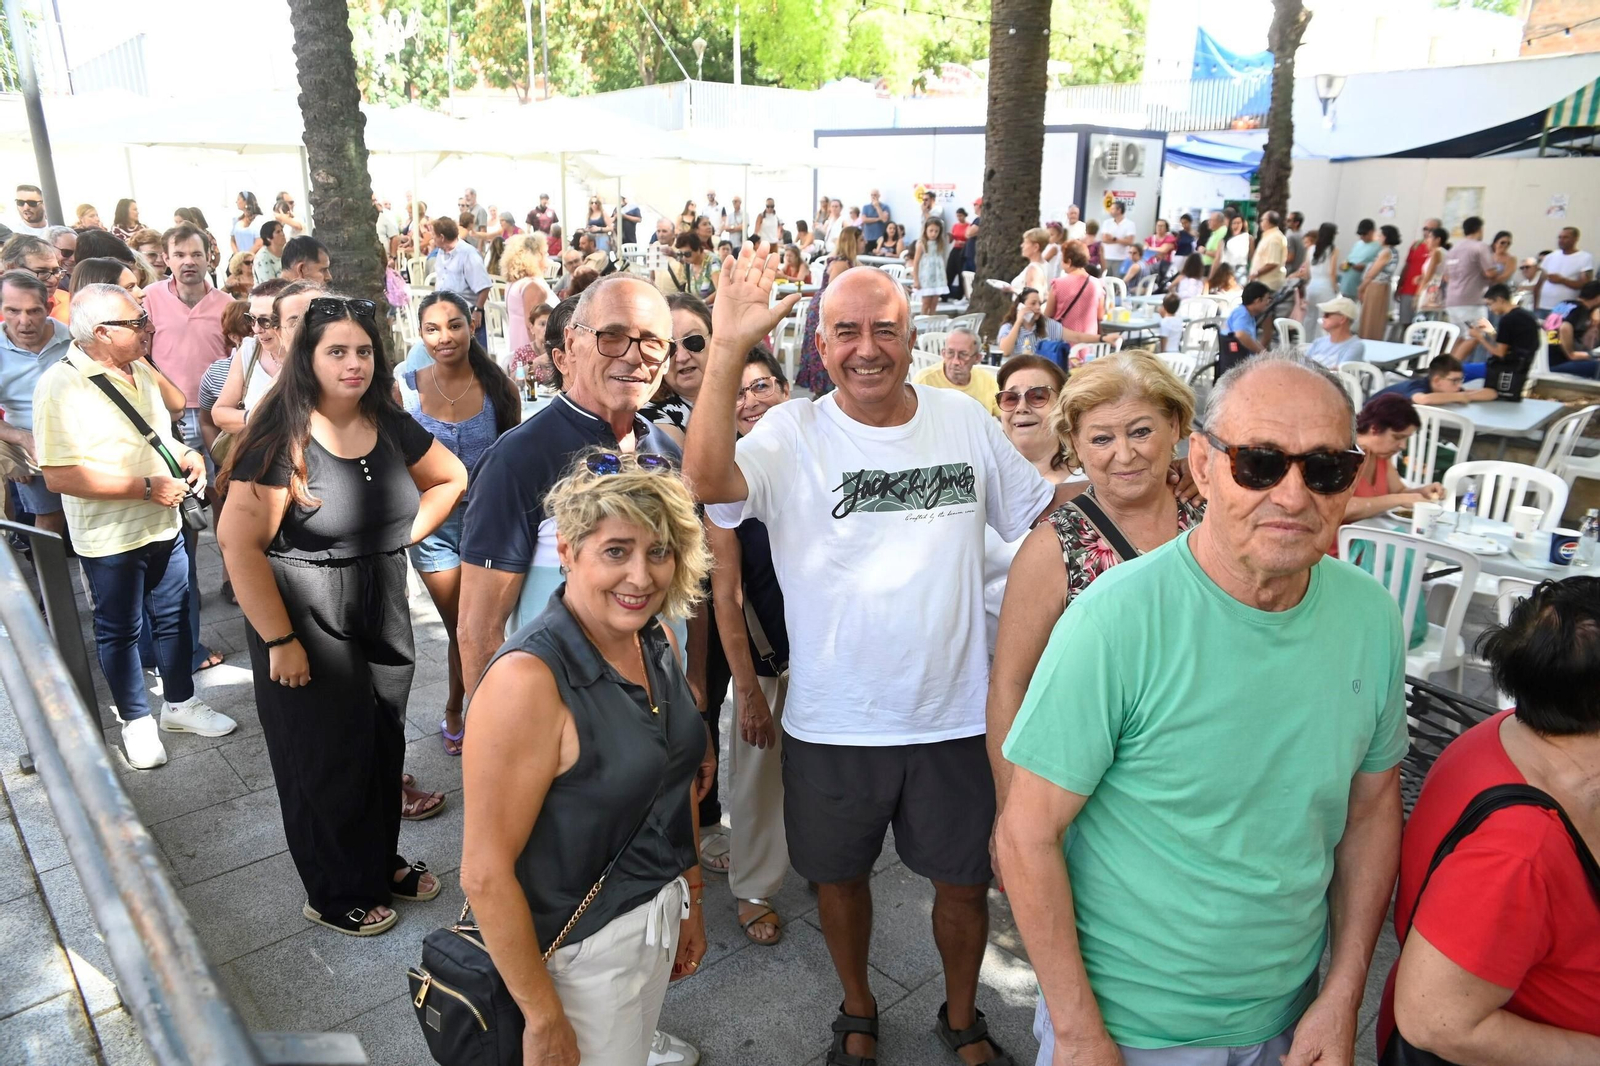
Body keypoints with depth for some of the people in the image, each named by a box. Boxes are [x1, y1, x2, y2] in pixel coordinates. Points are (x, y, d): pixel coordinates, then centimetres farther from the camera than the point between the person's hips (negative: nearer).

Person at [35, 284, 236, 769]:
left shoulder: (139, 369, 4)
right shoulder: (60, 385, -19)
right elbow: (58, 475, -24)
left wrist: (186, 454, -2)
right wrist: (147, 487, -23)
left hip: (164, 527, 7)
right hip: (110, 539, -6)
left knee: (173, 617, 17)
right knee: (120, 629, 11)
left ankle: (180, 703, 34)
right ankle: (136, 721, 27)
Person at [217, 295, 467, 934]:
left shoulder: (389, 425, 1)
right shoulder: (283, 439, -17)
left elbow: (450, 478, 17)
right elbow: (238, 542, -21)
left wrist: (401, 535, 5)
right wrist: (279, 641, -20)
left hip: (385, 614, 6)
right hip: (309, 622, -5)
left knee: (384, 745, 17)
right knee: (327, 758, 9)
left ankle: (381, 863, 40)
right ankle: (334, 894, 29)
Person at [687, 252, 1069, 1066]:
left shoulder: (966, 422, -1)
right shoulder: (792, 434, -10)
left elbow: (1042, 515, 11)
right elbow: (707, 480, -30)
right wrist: (727, 351, -35)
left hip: (952, 715, 2)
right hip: (832, 720, -1)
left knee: (964, 880, 18)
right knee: (839, 875, 20)